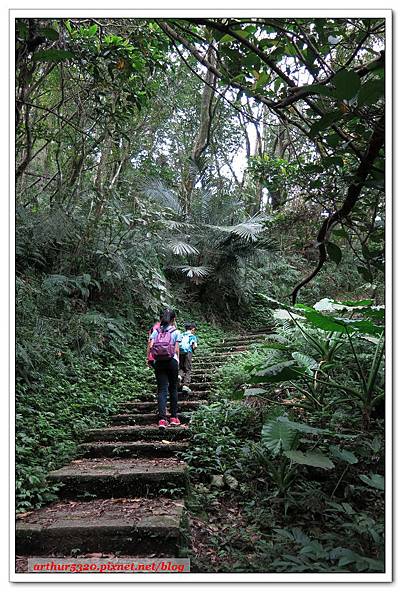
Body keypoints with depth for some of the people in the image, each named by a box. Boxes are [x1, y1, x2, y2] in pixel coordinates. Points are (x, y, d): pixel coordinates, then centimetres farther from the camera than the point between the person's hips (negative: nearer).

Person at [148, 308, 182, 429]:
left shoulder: (156, 331, 8)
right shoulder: (176, 332, 1)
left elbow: (150, 346, -3)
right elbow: (176, 349, -3)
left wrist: (155, 356, 12)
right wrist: (177, 361, 9)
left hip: (158, 362, 2)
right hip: (171, 361, -2)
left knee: (161, 390, 1)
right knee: (173, 389, 11)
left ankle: (162, 419, -10)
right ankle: (173, 417, 17)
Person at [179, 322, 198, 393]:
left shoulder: (181, 335, 17)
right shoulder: (193, 336, 8)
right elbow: (195, 346, -3)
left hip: (180, 352, 3)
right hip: (188, 352, -3)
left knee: (181, 367, 18)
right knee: (188, 369, 2)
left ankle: (179, 375, -14)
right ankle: (185, 385, -7)